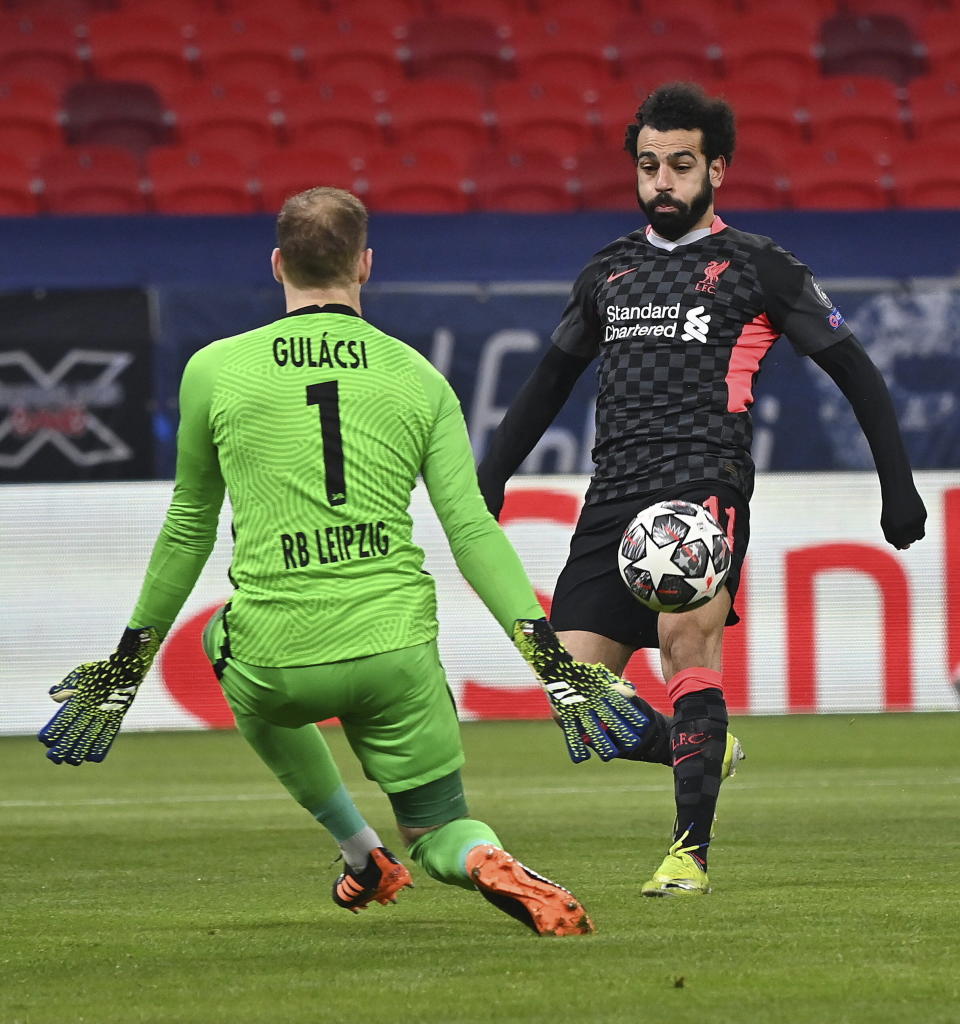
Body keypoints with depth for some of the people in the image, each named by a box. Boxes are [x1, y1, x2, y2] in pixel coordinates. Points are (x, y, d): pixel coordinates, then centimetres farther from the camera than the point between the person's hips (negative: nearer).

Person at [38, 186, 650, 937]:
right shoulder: (418, 378, 6)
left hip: (275, 663, 0)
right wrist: (550, 654, -1)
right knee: (439, 832, 16)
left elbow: (189, 528, 12)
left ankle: (362, 852, 32)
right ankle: (490, 864, -22)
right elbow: (473, 530, -1)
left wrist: (132, 656, 23)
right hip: (395, 654, 0)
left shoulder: (214, 371, 3)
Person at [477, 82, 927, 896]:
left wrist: (897, 484, 3)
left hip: (705, 485, -5)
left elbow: (854, 371, 9)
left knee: (687, 631, -30)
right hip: (614, 495, 5)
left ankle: (691, 853, -26)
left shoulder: (756, 267, 6)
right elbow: (551, 381, 31)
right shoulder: (608, 273, 20)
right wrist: (490, 480, 24)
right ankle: (706, 752, 22)